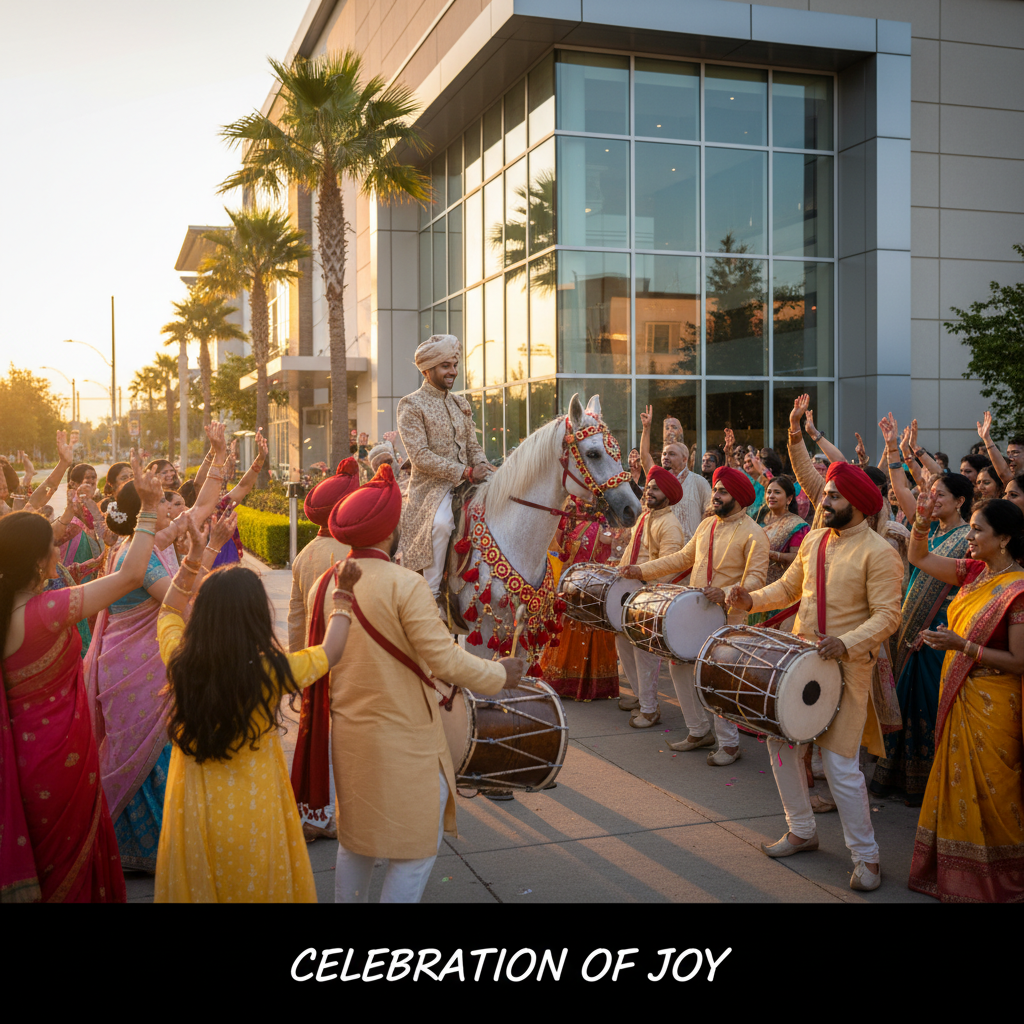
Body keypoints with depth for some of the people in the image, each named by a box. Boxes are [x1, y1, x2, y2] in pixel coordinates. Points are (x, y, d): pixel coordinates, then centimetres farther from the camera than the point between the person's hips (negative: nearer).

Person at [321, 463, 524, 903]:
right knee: (417, 848, 9)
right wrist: (500, 674, -6)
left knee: (355, 841, 23)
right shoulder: (406, 585, -19)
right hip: (403, 738, -7)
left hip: (347, 733, 7)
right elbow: (444, 659, -21)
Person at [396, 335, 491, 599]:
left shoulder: (461, 404, 19)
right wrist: (465, 472, -18)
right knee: (441, 522, -35)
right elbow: (420, 456, -13)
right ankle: (431, 595, -23)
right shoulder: (411, 405, -3)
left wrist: (482, 467, -5)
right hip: (432, 486, -7)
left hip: (465, 483, 7)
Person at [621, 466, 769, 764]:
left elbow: (756, 577, -18)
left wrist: (727, 595, -35)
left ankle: (729, 743, 8)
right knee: (679, 665, 10)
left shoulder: (752, 534, -11)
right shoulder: (707, 525, 12)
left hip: (727, 618, -8)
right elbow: (683, 558, 18)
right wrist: (642, 570, 12)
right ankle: (699, 731, 25)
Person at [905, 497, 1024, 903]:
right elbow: (919, 558, 15)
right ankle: (954, 874, 30)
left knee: (986, 793, 4)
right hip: (958, 697, 8)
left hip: (991, 706, -8)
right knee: (957, 787, 16)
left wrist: (962, 645, -25)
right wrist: (921, 522, -1)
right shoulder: (974, 572, 3)